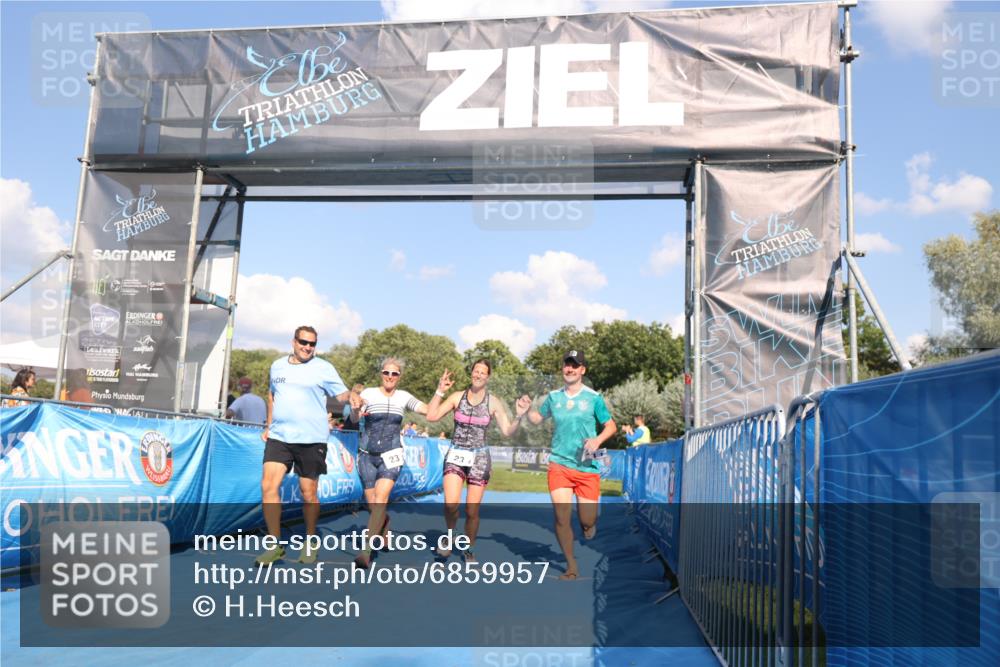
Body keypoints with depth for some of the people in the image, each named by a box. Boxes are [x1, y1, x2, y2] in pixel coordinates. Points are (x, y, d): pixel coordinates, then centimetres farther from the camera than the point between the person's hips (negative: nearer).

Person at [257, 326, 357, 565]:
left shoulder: (323, 368, -1)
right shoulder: (277, 365, 13)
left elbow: (342, 394, -3)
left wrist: (351, 395, -26)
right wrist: (268, 425, 21)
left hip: (311, 439, -3)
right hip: (279, 437, 3)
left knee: (308, 493, 4)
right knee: (268, 486, -9)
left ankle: (310, 543, 24)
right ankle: (275, 546, 2)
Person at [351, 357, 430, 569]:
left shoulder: (403, 397, 4)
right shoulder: (369, 393, -3)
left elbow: (429, 410, -2)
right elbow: (354, 418, -17)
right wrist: (356, 409, -39)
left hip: (391, 455, 0)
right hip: (367, 454, 0)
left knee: (380, 500, -19)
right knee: (372, 505, 6)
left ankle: (366, 552, -22)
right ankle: (386, 538, 37)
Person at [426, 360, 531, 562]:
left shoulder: (494, 402, -2)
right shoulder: (457, 397, 0)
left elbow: (507, 432, -4)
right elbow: (431, 416, -5)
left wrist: (519, 416, -20)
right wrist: (440, 391, -11)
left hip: (479, 458, 0)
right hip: (455, 456, 0)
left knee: (472, 511, 2)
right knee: (450, 505, -18)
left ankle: (468, 549, 26)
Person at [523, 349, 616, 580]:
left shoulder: (594, 397, -1)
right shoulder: (553, 397, 6)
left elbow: (611, 426, 5)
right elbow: (537, 418, 21)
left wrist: (597, 440, -14)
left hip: (588, 468, -1)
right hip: (559, 464, 1)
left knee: (587, 521, -2)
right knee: (561, 518, -8)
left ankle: (588, 520, 38)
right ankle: (571, 566, 12)